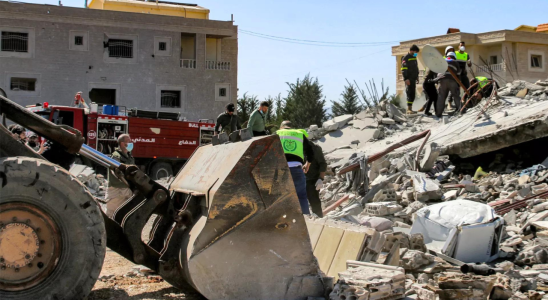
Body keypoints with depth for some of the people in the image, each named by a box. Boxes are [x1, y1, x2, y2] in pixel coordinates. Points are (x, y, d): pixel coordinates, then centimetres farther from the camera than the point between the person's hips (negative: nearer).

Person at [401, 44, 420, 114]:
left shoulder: (414, 58, 19)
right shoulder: (405, 58, -8)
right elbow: (404, 69, -15)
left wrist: (417, 77, 22)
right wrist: (406, 79, -22)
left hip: (413, 79, 9)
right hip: (409, 80, -9)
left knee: (413, 94, 8)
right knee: (410, 93, -12)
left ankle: (410, 109, 12)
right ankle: (409, 109, -13)